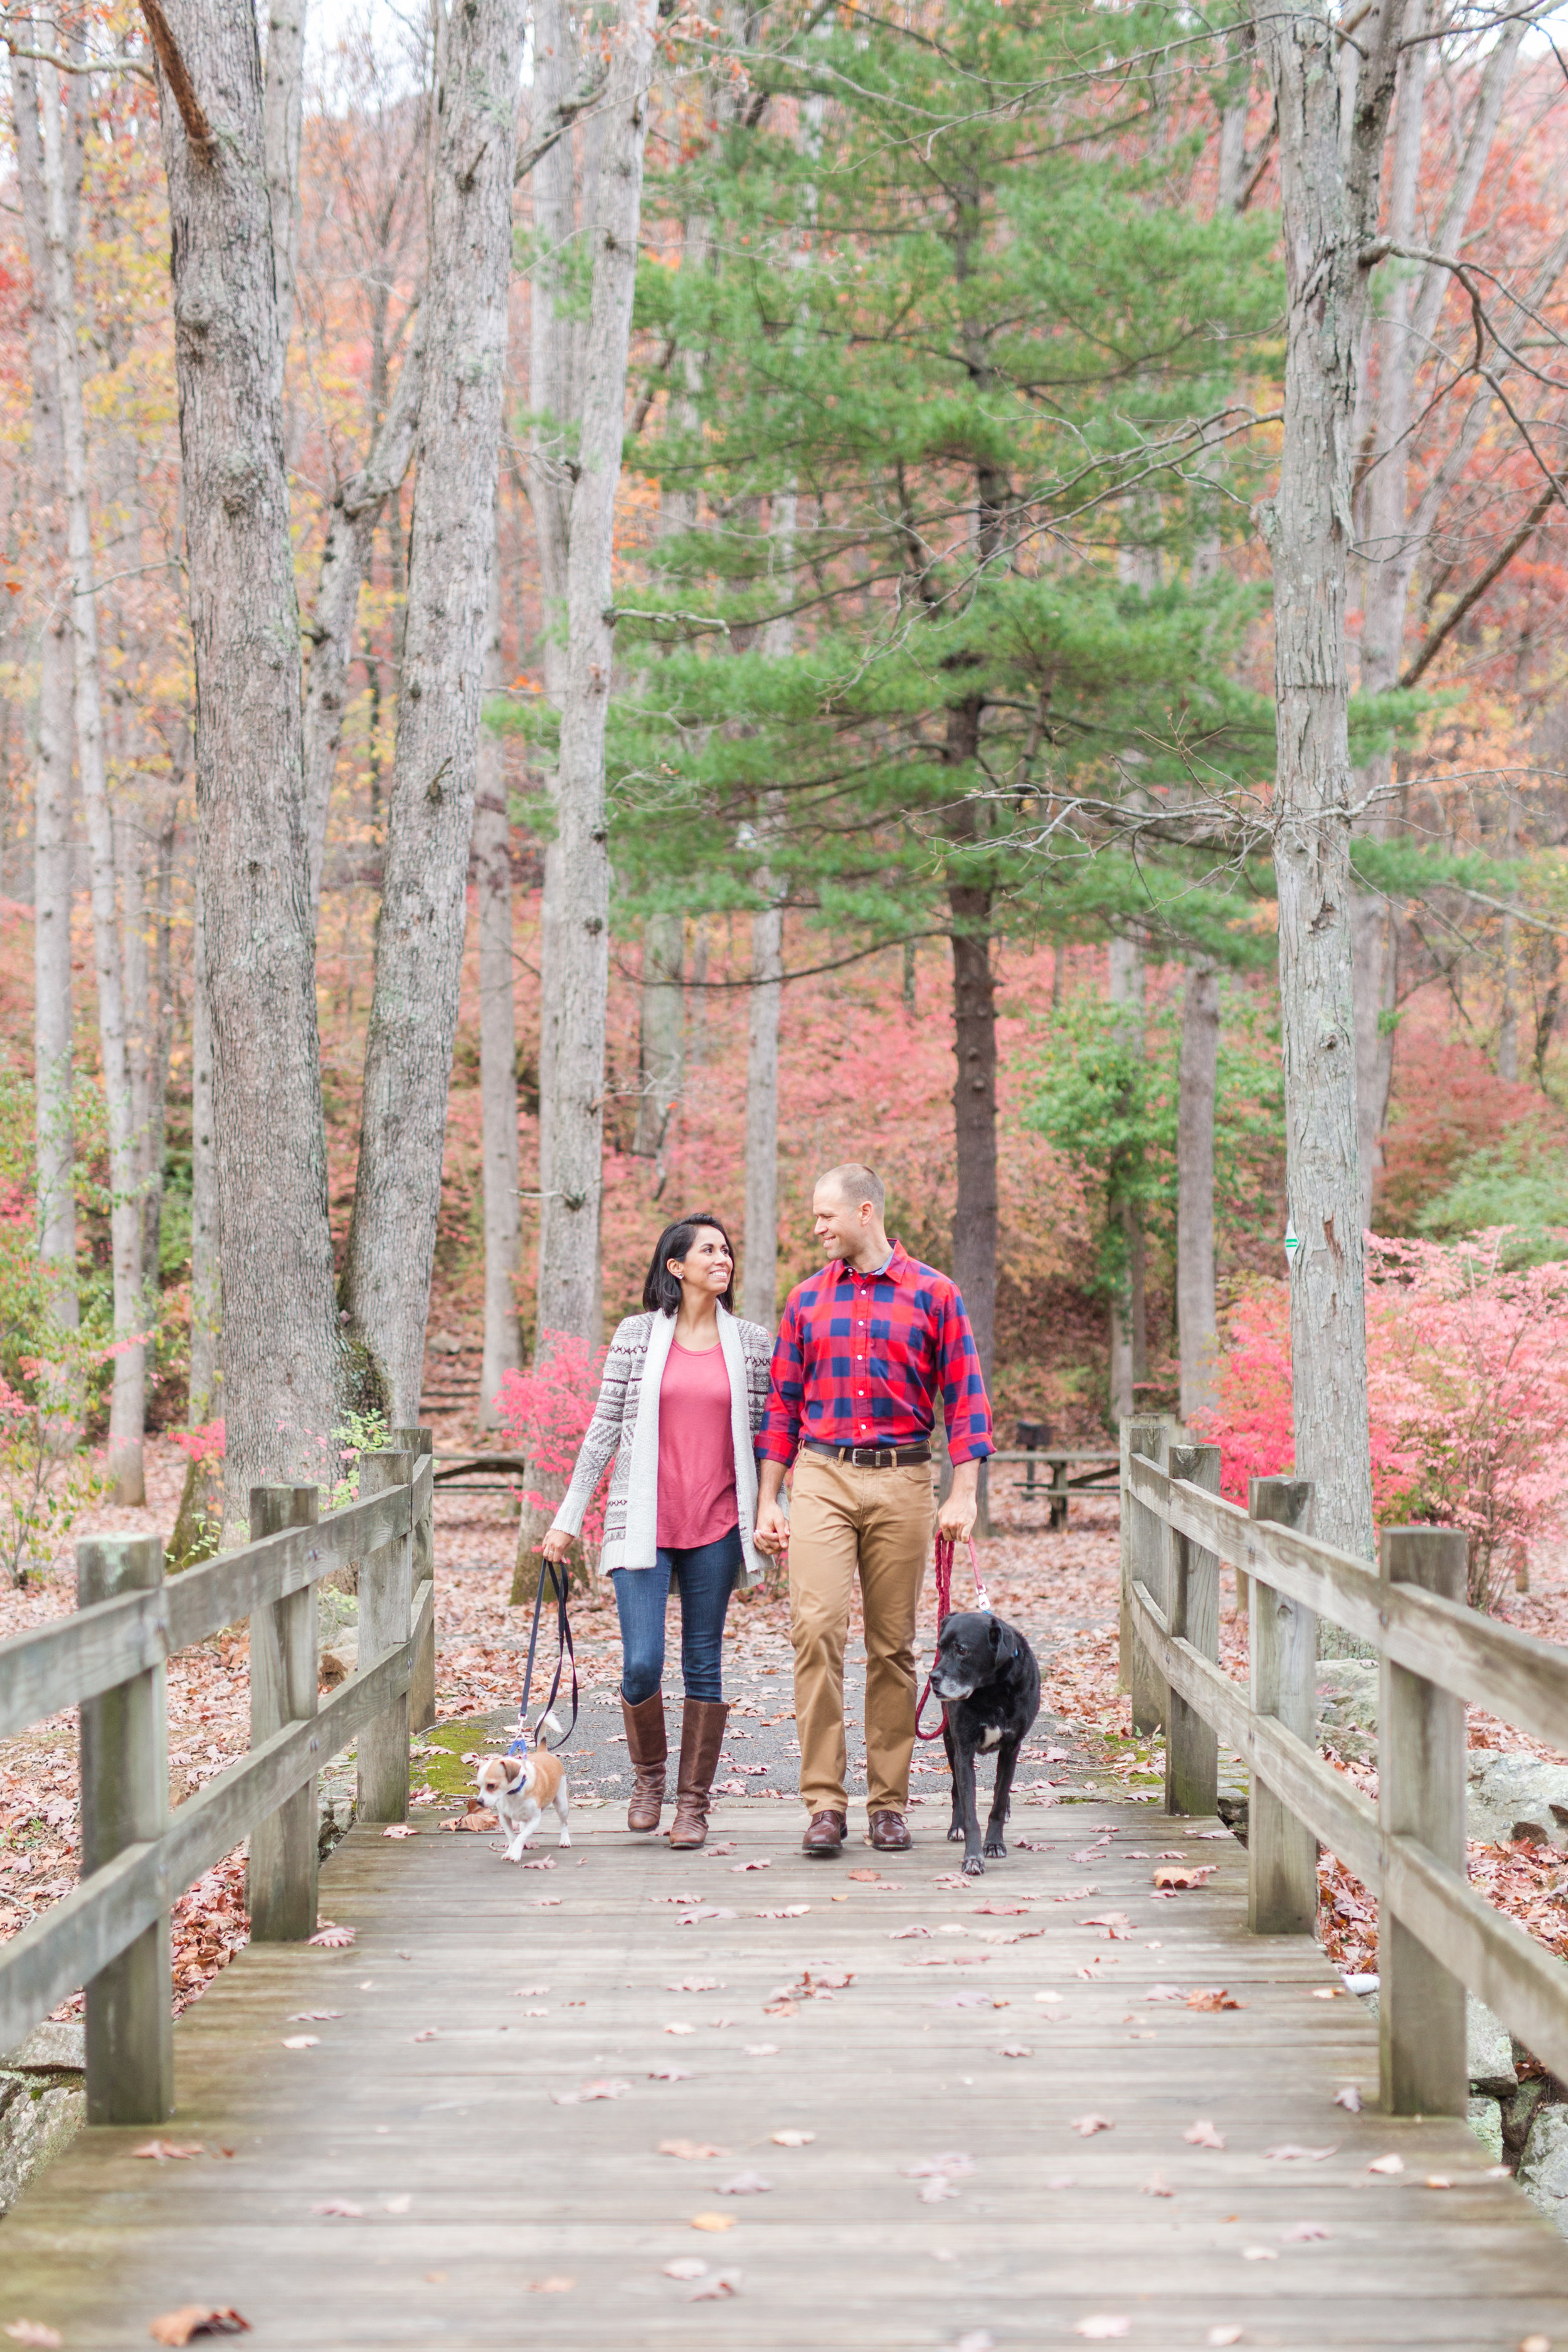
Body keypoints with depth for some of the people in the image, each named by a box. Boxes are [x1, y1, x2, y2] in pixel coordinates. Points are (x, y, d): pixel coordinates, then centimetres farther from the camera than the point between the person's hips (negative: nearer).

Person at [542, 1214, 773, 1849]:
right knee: (641, 1665, -8)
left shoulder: (751, 1342, 6)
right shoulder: (637, 1335, 2)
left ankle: (693, 1801, 16)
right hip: (644, 1523, -1)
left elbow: (765, 1434, 11)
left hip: (716, 1525, 1)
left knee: (704, 1666, 4)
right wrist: (567, 1517, 5)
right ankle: (649, 1774, 19)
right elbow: (604, 1428, 5)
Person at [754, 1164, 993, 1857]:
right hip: (820, 1480, 1)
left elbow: (965, 1398, 3)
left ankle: (888, 1803, 12)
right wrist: (767, 1502, 8)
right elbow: (782, 1405, 14)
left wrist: (963, 1494, -5)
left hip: (902, 1483, -1)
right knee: (816, 1627, -14)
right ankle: (824, 1801, -12)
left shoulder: (934, 1295, 4)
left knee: (893, 1644, 4)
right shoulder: (807, 1300, 11)